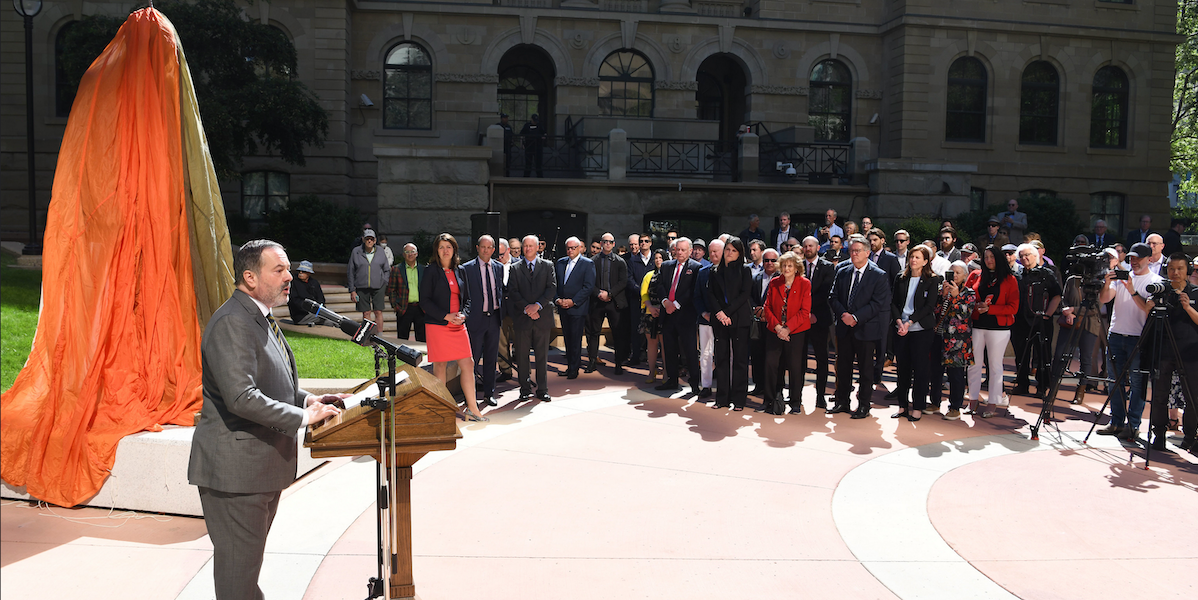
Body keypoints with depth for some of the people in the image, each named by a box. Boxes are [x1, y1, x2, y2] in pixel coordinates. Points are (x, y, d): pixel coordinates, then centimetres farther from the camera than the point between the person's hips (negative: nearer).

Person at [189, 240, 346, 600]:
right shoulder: (232, 323, -20)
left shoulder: (261, 319, 13)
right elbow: (241, 398, -29)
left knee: (249, 559, 22)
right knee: (238, 564, 1)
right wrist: (303, 416, -21)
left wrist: (307, 399, 8)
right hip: (236, 467, -10)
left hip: (264, 462, 10)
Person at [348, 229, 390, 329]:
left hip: (378, 287, 0)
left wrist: (384, 283, 1)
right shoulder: (356, 252, 3)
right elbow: (350, 272, 6)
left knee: (378, 312, -4)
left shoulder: (380, 252, 5)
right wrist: (352, 290, 2)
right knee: (366, 313, 2)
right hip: (362, 287, 0)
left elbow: (387, 270, 14)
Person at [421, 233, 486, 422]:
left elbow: (467, 298, 17)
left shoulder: (460, 270, 14)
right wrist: (446, 316, -14)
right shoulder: (430, 271, -1)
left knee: (468, 364, 0)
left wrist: (463, 314, -3)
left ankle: (472, 408, 5)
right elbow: (425, 300, -6)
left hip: (458, 325, 5)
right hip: (437, 325, -4)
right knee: (440, 365, 0)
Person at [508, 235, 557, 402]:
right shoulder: (515, 268, 8)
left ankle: (542, 389, 12)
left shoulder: (547, 266, 8)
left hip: (542, 316, 0)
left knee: (542, 355, 4)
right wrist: (526, 308, -11)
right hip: (522, 318, 0)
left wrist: (537, 305, -13)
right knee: (522, 356, 3)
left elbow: (552, 288, -2)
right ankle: (525, 389, 13)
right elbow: (512, 292, 0)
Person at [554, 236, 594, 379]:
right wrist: (557, 299, -3)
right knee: (567, 339, 9)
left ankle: (574, 369, 5)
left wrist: (573, 301, -15)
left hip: (577, 308, -5)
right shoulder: (560, 262, 13)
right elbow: (555, 283, 13)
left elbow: (589, 287, -10)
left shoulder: (588, 264, -4)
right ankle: (570, 366, 18)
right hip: (563, 308, 5)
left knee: (575, 339, -3)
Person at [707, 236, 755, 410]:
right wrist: (719, 313, -9)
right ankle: (722, 398, 11)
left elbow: (744, 295, -5)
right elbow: (710, 295, 7)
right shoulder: (716, 272, 13)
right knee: (721, 358, 4)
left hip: (739, 319, -3)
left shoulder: (744, 271, 4)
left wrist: (727, 313, -12)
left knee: (739, 359, -1)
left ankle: (739, 399, 4)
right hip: (719, 320, 3)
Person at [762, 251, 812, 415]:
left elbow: (805, 311, -7)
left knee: (796, 367, 0)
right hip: (775, 331, 3)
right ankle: (770, 401, 9)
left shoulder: (804, 284, -2)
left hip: (797, 332, -3)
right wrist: (777, 327, -9)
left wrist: (788, 328, -14)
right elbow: (767, 307, 6)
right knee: (770, 364, -3)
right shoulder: (774, 283, 7)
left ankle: (796, 403, 13)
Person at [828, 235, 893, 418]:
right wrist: (843, 314, -11)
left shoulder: (879, 276, -6)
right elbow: (833, 297, 7)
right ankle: (842, 402, 24)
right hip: (844, 328, 4)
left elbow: (879, 304, -13)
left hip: (866, 329, -4)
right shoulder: (842, 273, 9)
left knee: (865, 368, 4)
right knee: (842, 366, 11)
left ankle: (863, 405, 15)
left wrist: (856, 317, -18)